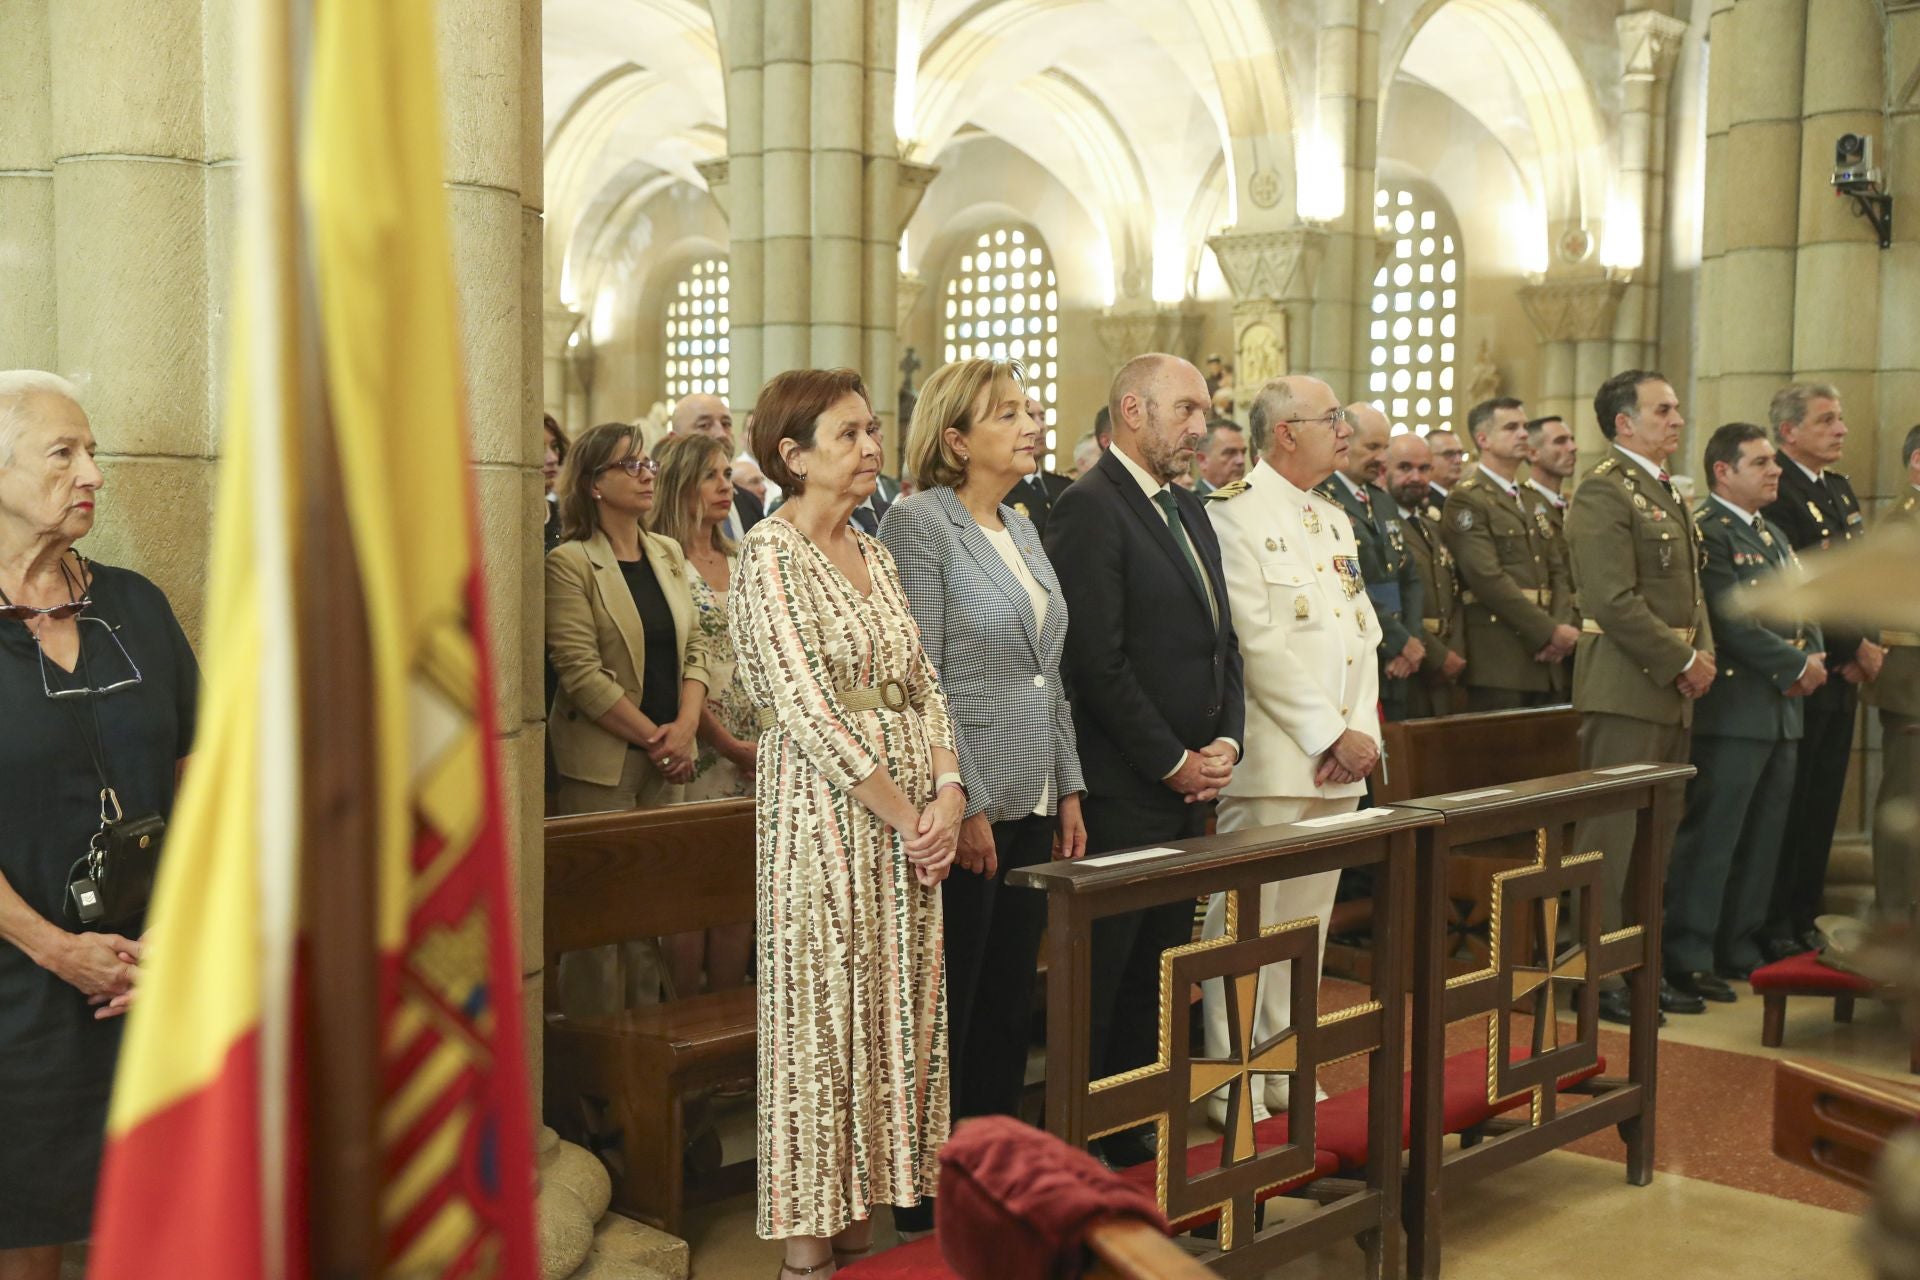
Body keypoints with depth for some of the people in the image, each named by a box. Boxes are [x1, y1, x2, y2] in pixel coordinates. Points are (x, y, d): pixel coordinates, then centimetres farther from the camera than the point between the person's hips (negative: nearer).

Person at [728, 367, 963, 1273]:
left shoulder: (875, 554, 14)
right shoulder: (771, 554, -9)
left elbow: (924, 684, 11)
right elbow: (809, 707, -16)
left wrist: (949, 790, -5)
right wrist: (905, 816, -14)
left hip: (912, 812, 7)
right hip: (824, 811, -7)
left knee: (892, 1009, 10)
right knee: (820, 1012, 0)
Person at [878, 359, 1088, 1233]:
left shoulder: (1021, 528, 14)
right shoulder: (920, 522, -11)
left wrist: (1069, 791, 13)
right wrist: (965, 806, -18)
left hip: (1032, 807, 8)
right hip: (964, 809, -8)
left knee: (1009, 1006, 14)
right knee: (947, 1013, 3)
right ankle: (929, 1201, 16)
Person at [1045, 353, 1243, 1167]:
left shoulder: (1190, 513, 17)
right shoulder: (1090, 509, -12)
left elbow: (1222, 642, 18)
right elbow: (1098, 661, -18)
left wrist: (1226, 742, 3)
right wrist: (1173, 763, -13)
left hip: (1187, 790, 8)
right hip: (1122, 793, -8)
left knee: (1156, 975, 14)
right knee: (1100, 978, 0)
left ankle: (1132, 1134, 24)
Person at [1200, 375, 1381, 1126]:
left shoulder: (1335, 523, 18)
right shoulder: (1234, 516, -8)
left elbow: (1364, 635, 15)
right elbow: (1258, 644, -15)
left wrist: (1363, 731, 0)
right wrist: (1332, 736, -14)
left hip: (1338, 761, 8)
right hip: (1271, 756, -8)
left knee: (1309, 922, 12)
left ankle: (1285, 1070, 22)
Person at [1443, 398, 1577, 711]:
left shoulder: (1534, 501, 21)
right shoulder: (1465, 500, -6)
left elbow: (1558, 572, 16)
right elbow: (1488, 579, -15)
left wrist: (1564, 628, -3)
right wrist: (1550, 631, -14)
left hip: (1548, 661, 7)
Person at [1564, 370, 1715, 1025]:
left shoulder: (1667, 492, 19)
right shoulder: (1604, 490, -12)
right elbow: (1614, 601, -20)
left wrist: (1703, 655, 5)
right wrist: (1682, 661, -14)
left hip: (1672, 690, 10)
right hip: (1625, 688, -9)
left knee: (1657, 835, 14)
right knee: (1612, 836, -5)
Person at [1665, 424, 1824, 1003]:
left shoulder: (1774, 535, 20)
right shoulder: (1704, 530, -11)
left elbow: (1802, 610, 19)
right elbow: (1731, 621, -18)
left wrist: (1812, 660, -1)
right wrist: (1796, 665, -12)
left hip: (1782, 710, 9)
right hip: (1732, 709, -9)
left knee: (1763, 840, 12)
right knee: (1711, 837, -6)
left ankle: (1740, 950, 21)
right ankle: (1688, 957, 0)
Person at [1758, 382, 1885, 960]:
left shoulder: (1841, 491, 16)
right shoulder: (1776, 495, -14)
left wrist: (1866, 649, 3)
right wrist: (1855, 648, -12)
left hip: (1844, 674, 8)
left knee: (1822, 805, 11)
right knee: (1787, 804, -2)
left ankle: (1802, 921, 20)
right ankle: (1773, 928, 7)